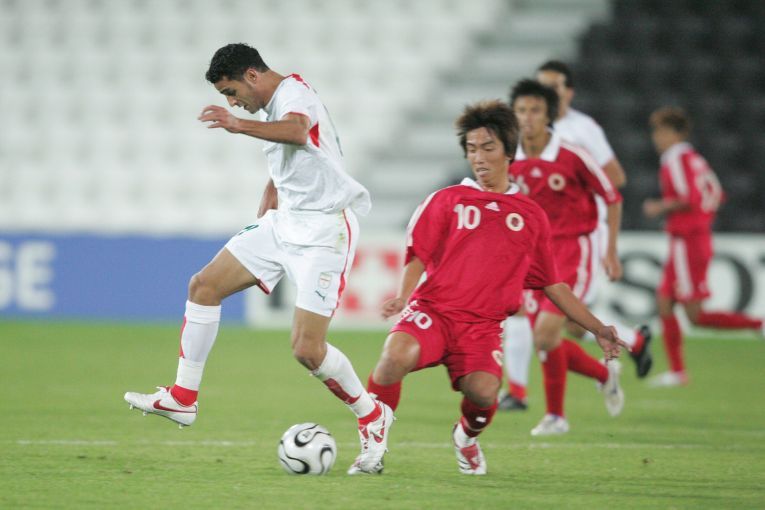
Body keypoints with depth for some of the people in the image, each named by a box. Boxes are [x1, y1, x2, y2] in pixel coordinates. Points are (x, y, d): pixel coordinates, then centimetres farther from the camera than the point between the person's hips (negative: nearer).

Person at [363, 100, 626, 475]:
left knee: (483, 391, -28)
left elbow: (551, 284, 23)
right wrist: (403, 296, -14)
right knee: (397, 355, -34)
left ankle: (467, 436, 10)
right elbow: (417, 259, 7)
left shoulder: (531, 216, 17)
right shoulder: (447, 201, 12)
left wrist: (597, 328, 20)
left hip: (482, 324, 1)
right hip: (433, 310, -1)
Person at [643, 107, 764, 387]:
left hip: (686, 244, -10)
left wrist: (661, 207, -11)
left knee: (696, 315, -8)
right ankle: (677, 371, 9)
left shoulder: (675, 159, -14)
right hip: (700, 238, 10)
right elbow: (716, 194, 19)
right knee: (664, 302, 9)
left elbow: (690, 198, -24)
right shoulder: (694, 158, 15)